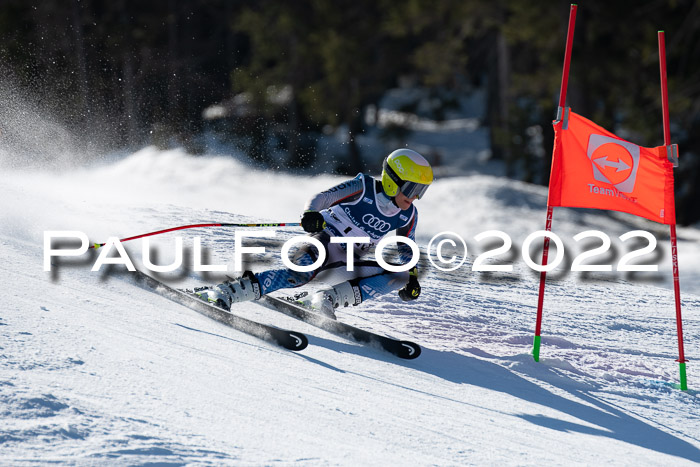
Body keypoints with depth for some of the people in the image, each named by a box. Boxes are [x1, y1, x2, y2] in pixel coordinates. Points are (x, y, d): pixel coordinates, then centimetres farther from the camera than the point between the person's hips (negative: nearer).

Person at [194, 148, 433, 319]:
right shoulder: (363, 188, -14)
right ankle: (226, 292, -39)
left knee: (399, 276, -16)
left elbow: (407, 249, 15)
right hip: (324, 241, -6)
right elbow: (323, 198, -20)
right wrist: (311, 214, -43)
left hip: (347, 262, 6)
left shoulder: (408, 216, 0)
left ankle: (327, 299, -24)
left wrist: (412, 277, -2)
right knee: (300, 274, -37)